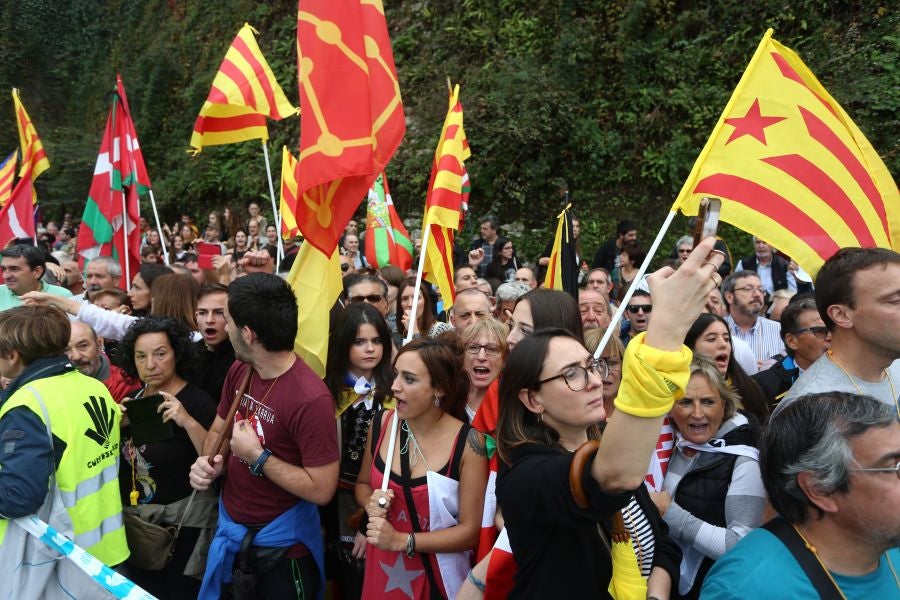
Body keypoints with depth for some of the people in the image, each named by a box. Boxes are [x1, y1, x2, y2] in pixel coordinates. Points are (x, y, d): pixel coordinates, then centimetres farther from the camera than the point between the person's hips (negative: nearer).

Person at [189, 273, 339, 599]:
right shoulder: (239, 371, -4)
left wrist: (257, 456, -24)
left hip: (282, 542, -7)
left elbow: (321, 490, -27)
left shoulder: (311, 398, -29)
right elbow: (218, 429, 12)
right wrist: (209, 461, -9)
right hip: (229, 525, 7)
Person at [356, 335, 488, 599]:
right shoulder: (381, 424, -8)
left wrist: (401, 540, -20)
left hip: (435, 578, -3)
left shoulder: (468, 443, -20)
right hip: (382, 571, 4)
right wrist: (372, 504, -12)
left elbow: (471, 530, -15)